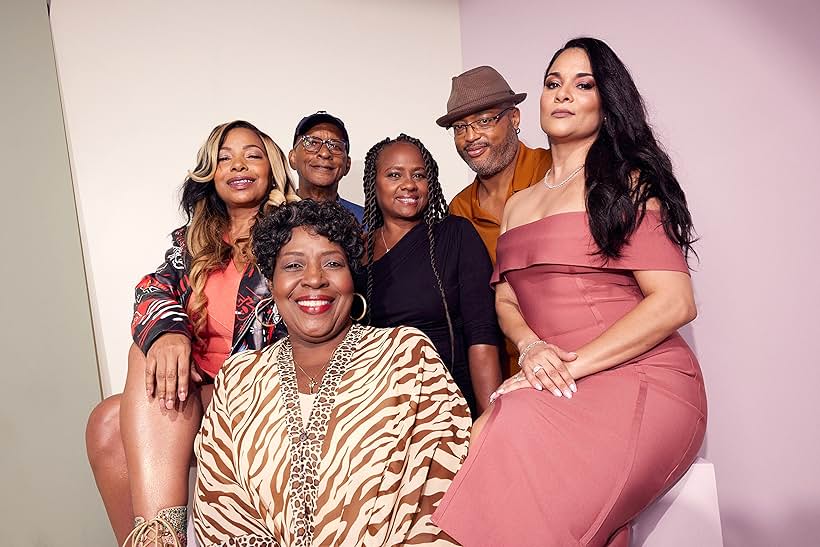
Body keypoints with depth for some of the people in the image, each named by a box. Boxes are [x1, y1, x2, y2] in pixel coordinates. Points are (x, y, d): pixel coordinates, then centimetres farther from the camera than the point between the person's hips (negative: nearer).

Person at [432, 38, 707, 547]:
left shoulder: (627, 181, 3)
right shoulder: (517, 205, 21)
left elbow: (674, 303, -7)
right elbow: (506, 300, 16)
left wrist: (571, 366, -15)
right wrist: (532, 347, -7)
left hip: (641, 378, -4)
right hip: (554, 388, 4)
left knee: (506, 442, -32)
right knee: (485, 439, -29)